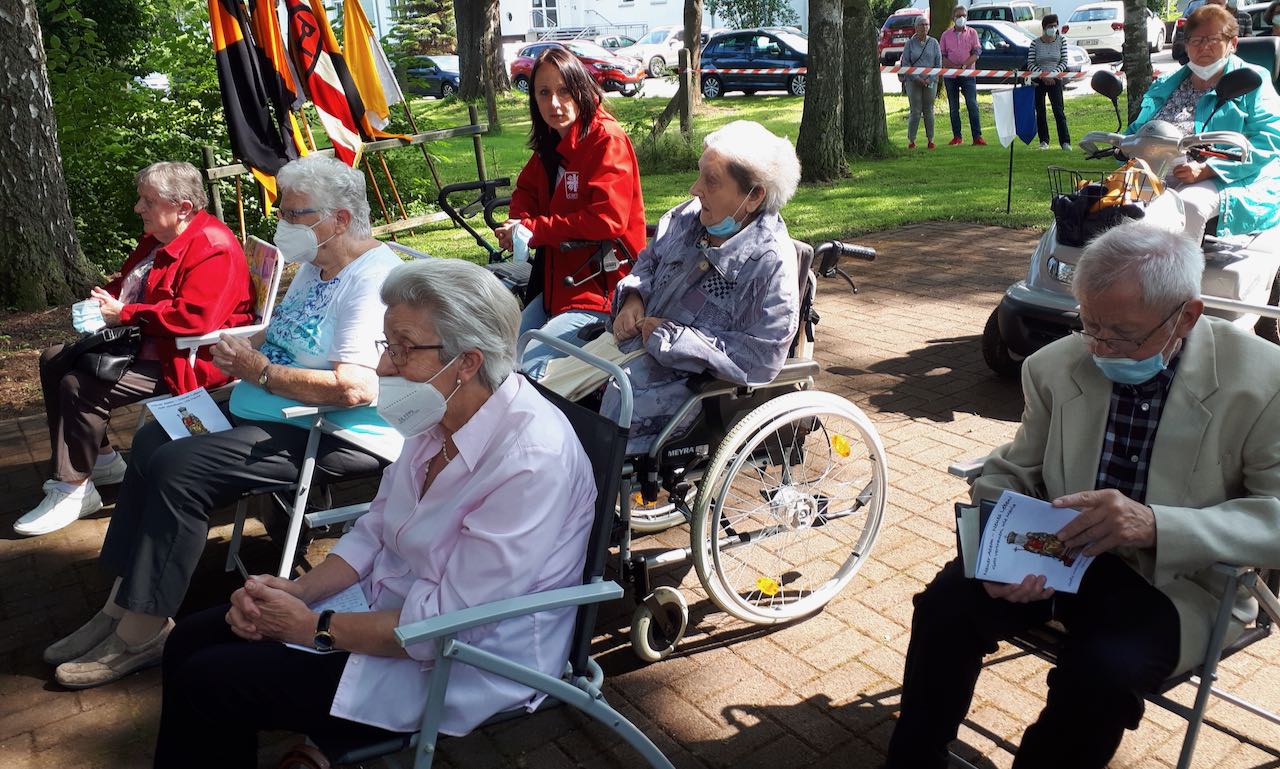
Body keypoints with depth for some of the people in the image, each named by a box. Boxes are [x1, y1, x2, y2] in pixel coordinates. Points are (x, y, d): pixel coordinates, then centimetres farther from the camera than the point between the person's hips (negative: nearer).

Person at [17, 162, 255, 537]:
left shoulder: (213, 249, -21)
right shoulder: (156, 239, 11)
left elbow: (192, 318, -31)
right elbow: (127, 284, 25)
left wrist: (123, 314, -22)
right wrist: (105, 299, 1)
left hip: (189, 359, -12)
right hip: (144, 342, 12)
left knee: (81, 386, -22)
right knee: (54, 360, 12)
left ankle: (74, 490, -7)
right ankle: (100, 458, 17)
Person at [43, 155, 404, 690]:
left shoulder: (371, 279, -21)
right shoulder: (315, 266, 12)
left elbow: (355, 388, -31)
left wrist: (260, 372, -18)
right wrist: (243, 349, -1)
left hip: (336, 436, -11)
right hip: (268, 410, 11)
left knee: (177, 467, -20)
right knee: (151, 439, 8)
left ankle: (142, 631, -5)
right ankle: (122, 603, 10)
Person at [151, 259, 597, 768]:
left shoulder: (530, 462, -30)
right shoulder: (442, 417, -2)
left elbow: (447, 625, -26)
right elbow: (376, 530, 9)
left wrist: (315, 628, -17)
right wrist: (295, 591, -6)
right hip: (390, 603, 8)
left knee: (203, 684, -8)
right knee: (191, 641, 6)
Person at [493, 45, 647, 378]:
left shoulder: (608, 140, -15)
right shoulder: (552, 142, 10)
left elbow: (607, 220, -24)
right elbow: (525, 190, 21)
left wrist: (532, 229, -17)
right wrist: (517, 225, -5)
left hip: (599, 286, -8)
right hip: (557, 282, 8)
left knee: (529, 367, -19)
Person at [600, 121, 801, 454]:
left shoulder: (772, 262, -20)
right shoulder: (690, 215, 0)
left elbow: (761, 358, -24)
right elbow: (650, 259, 19)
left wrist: (668, 336, -20)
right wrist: (633, 298, -4)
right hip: (637, 339, 7)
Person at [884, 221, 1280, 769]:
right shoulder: (1055, 367, -3)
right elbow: (1012, 473, 4)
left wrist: (1156, 526, -33)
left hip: (1177, 579, -3)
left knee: (1100, 669, -30)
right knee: (946, 604, -20)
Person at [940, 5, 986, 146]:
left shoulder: (972, 33, 6)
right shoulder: (946, 35, 7)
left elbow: (976, 54, -1)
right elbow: (941, 56, 3)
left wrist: (964, 66, -16)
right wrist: (953, 67, -12)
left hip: (968, 74, -1)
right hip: (950, 75, 1)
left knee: (972, 105, -7)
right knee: (953, 107, 4)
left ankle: (977, 136, -8)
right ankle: (957, 136, 10)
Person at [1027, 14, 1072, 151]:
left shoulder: (1061, 40, 2)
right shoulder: (1035, 43, -2)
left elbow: (1064, 61, 1)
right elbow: (1030, 64, -4)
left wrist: (1053, 73, -14)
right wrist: (1044, 75, -15)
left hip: (1055, 80, 0)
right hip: (1038, 80, 1)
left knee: (1059, 110, -10)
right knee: (1040, 112, 2)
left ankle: (1065, 142, -11)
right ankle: (1044, 141, 12)